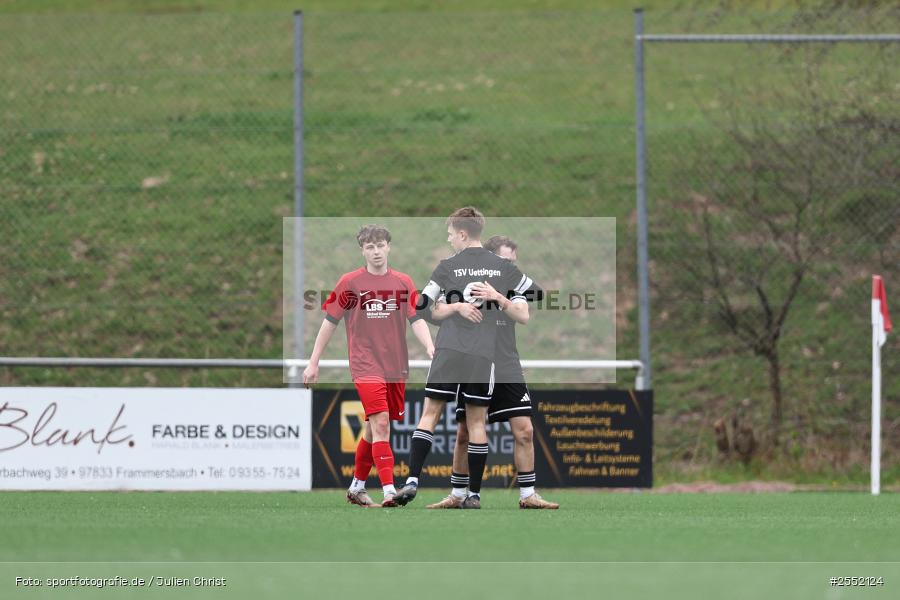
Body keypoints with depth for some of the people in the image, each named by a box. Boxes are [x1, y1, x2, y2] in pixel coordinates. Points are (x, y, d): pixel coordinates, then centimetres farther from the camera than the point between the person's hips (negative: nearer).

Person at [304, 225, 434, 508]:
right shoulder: (350, 282, -1)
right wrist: (313, 363, 4)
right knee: (380, 421, -18)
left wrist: (430, 347, -19)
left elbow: (417, 319, 1)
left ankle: (357, 487, 28)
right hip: (366, 365, -4)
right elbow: (330, 322, 4)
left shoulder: (403, 283, 6)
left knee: (375, 428, 11)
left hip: (396, 366, 4)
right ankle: (389, 490, -25)